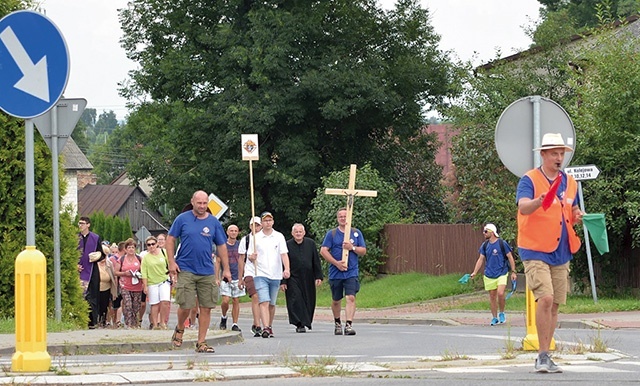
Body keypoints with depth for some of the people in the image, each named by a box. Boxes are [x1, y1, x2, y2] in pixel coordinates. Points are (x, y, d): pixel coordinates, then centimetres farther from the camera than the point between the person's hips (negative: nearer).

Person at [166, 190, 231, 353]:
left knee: (206, 307, 1)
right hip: (185, 270, -3)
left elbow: (222, 246, 12)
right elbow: (170, 239, 4)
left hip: (207, 271, 3)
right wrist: (172, 262, -4)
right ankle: (179, 329, 24)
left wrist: (226, 269, 8)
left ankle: (201, 342, 9)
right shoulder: (182, 219, 0)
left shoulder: (214, 222, 7)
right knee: (185, 306, -7)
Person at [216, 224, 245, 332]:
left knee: (236, 301, 0)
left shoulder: (240, 245, 6)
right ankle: (223, 317, 18)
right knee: (225, 300, -10)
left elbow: (242, 262, 8)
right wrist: (217, 278, -3)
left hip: (237, 277, 1)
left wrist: (241, 278, 1)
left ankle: (235, 324, 6)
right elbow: (217, 262, 4)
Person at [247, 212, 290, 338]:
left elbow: (284, 254, -3)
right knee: (264, 302, -15)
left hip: (276, 275, 2)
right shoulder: (255, 238, 5)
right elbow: (250, 257, 8)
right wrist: (252, 258, -18)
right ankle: (265, 328, -24)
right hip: (261, 274, -2)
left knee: (272, 304, 10)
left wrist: (286, 269, -18)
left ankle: (270, 326, 24)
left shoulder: (279, 237, 6)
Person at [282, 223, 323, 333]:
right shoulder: (287, 245, -2)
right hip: (293, 278, -3)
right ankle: (300, 325, -11)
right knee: (296, 301, -11)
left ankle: (306, 322, 23)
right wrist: (283, 281, -5)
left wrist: (318, 276, 2)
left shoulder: (311, 244, 5)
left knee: (309, 302, 7)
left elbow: (316, 262, 9)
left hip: (308, 279, 3)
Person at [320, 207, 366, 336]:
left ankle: (349, 325, -21)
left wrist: (352, 248, -11)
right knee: (336, 300, 12)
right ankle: (337, 323, 32)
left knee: (351, 297, -16)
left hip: (352, 272, 0)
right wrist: (336, 263, -12)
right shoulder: (331, 233, 3)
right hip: (335, 273, 0)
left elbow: (363, 251, 9)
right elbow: (323, 251, -3)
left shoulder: (356, 233, 9)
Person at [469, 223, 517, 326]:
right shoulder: (485, 245, 7)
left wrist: (513, 271, -5)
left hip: (502, 274, -5)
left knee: (500, 293, -19)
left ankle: (501, 313, 3)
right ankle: (495, 317, 18)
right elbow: (481, 259, 11)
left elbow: (510, 257, -2)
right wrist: (475, 272, 1)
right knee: (492, 296, 7)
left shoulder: (502, 243, -6)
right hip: (489, 275, 5)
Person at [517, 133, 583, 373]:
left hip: (561, 254, 6)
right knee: (545, 298, -20)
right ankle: (543, 355, -14)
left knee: (554, 305, 7)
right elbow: (523, 207, -23)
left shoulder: (570, 183, 13)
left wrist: (578, 216, 1)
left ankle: (544, 357, 15)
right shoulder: (529, 180, -6)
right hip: (535, 252, -6)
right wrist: (540, 201, -44)